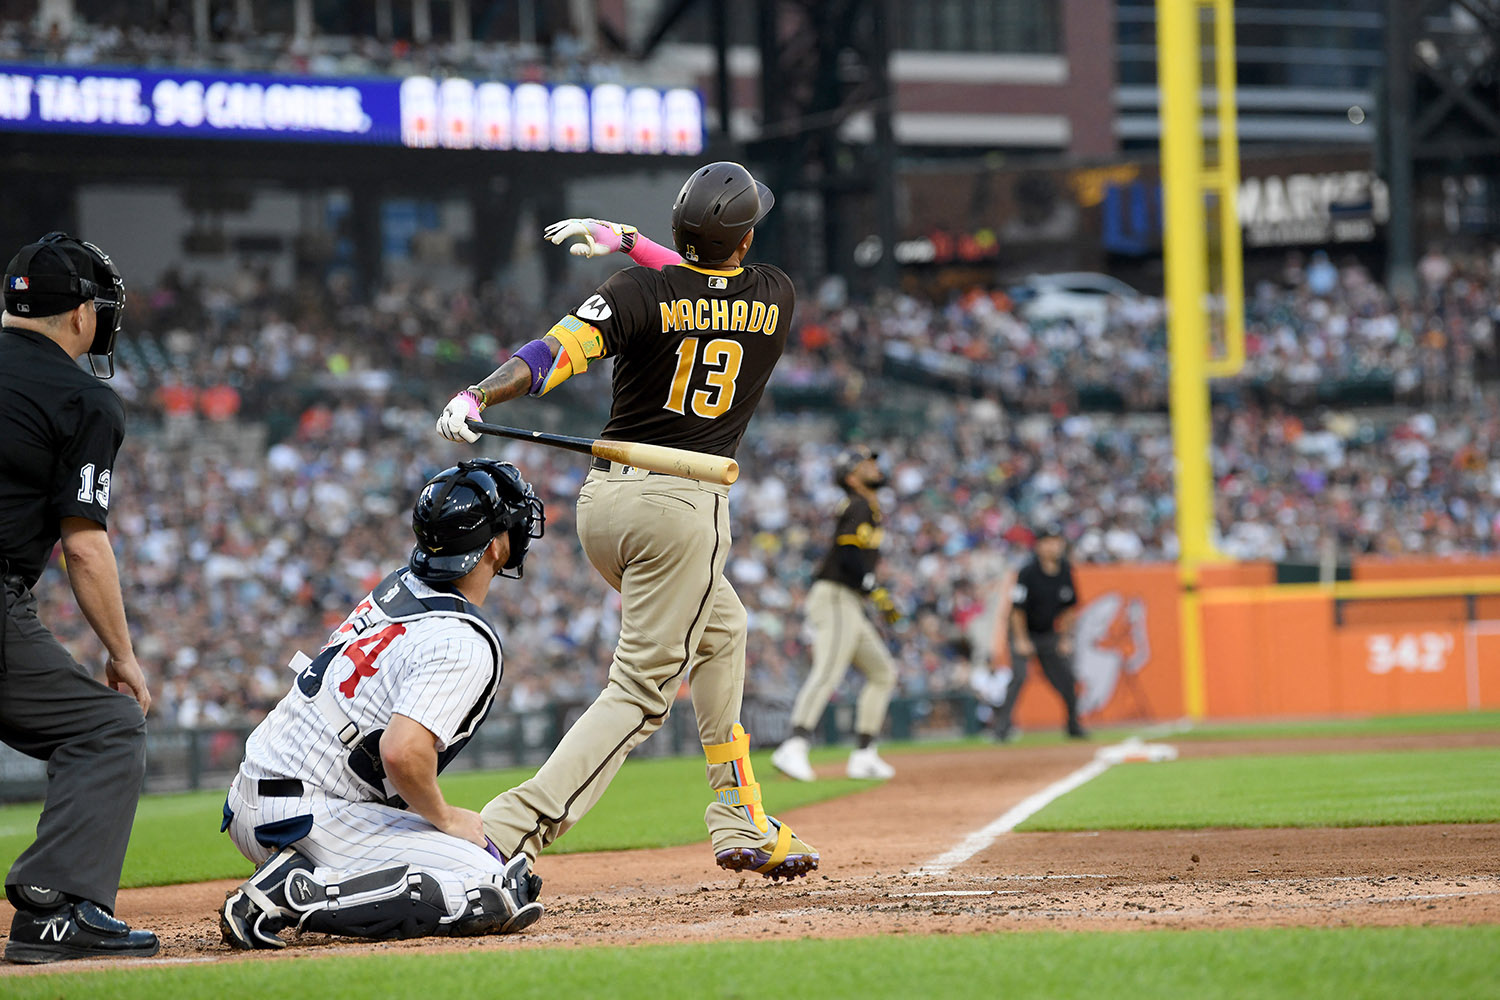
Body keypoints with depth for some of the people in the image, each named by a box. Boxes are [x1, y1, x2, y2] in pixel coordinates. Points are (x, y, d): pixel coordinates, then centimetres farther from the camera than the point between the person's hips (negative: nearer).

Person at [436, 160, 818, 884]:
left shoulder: (641, 292, -6)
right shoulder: (776, 297, -1)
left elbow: (558, 350, -23)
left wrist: (478, 395, -32)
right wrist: (626, 242, 16)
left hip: (602, 499, 4)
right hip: (682, 505, -4)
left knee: (719, 629, 28)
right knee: (640, 692, -5)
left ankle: (742, 825, 31)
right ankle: (508, 835, -24)